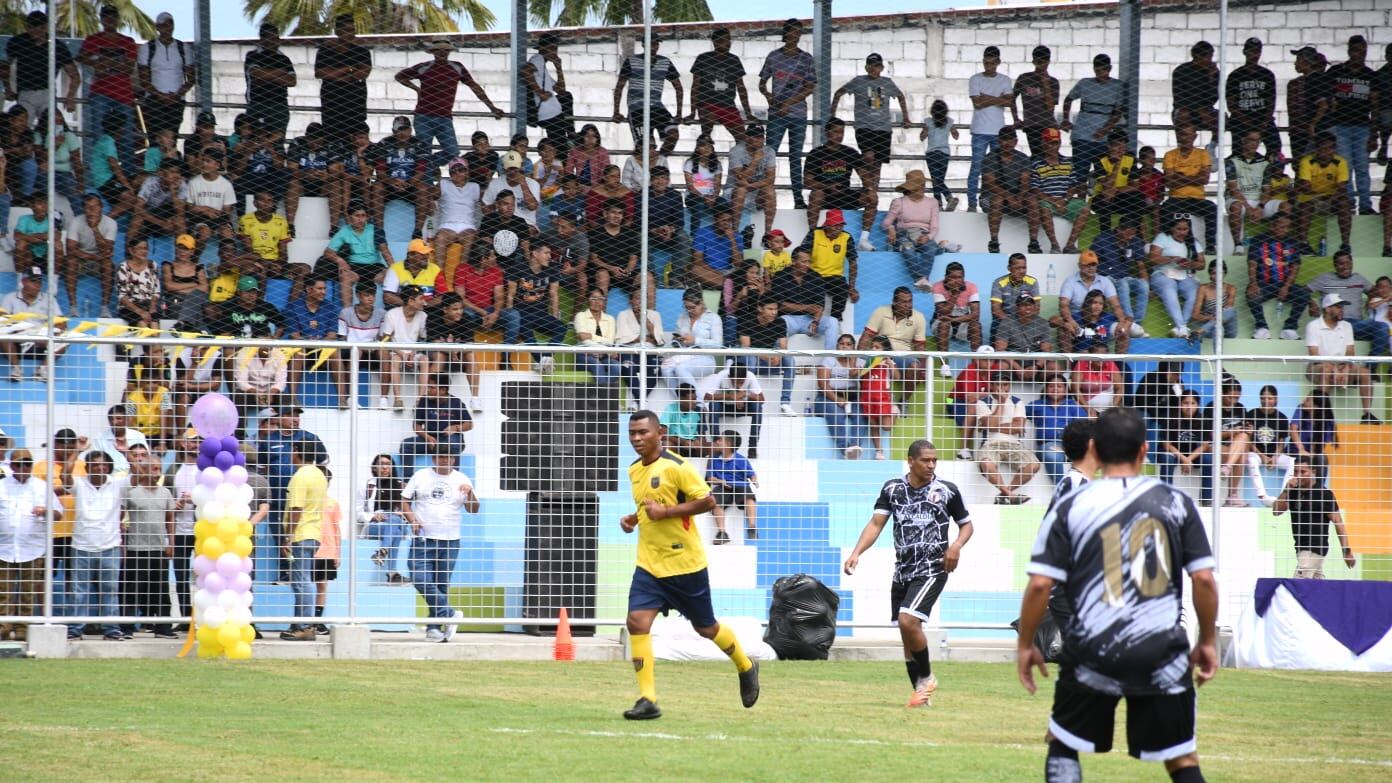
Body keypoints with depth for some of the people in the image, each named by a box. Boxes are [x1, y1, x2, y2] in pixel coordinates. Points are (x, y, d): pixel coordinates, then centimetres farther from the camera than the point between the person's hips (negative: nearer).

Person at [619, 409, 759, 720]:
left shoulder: (676, 467, -14)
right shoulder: (634, 470, 9)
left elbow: (707, 501, -16)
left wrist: (666, 512, -22)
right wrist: (633, 518, 5)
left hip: (685, 563, -6)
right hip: (649, 563, 6)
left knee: (705, 627, 9)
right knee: (637, 621, -14)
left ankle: (746, 668, 38)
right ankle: (647, 700, -13)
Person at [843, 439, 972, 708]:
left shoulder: (947, 491, -1)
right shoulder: (892, 489, 4)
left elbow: (966, 524, 11)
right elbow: (876, 524, -2)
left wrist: (956, 545, -10)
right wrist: (856, 553, -18)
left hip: (932, 570, -4)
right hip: (902, 571, 4)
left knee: (908, 621, -22)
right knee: (907, 634, 7)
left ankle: (926, 677, 0)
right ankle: (922, 694, 20)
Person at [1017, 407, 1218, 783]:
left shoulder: (1070, 508, 0)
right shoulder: (1176, 502, 3)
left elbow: (1040, 584, -5)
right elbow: (1204, 580, -1)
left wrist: (1025, 645, 8)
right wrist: (1207, 642, 11)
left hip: (1092, 653, -1)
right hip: (1163, 657, 1)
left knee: (1062, 745, 18)